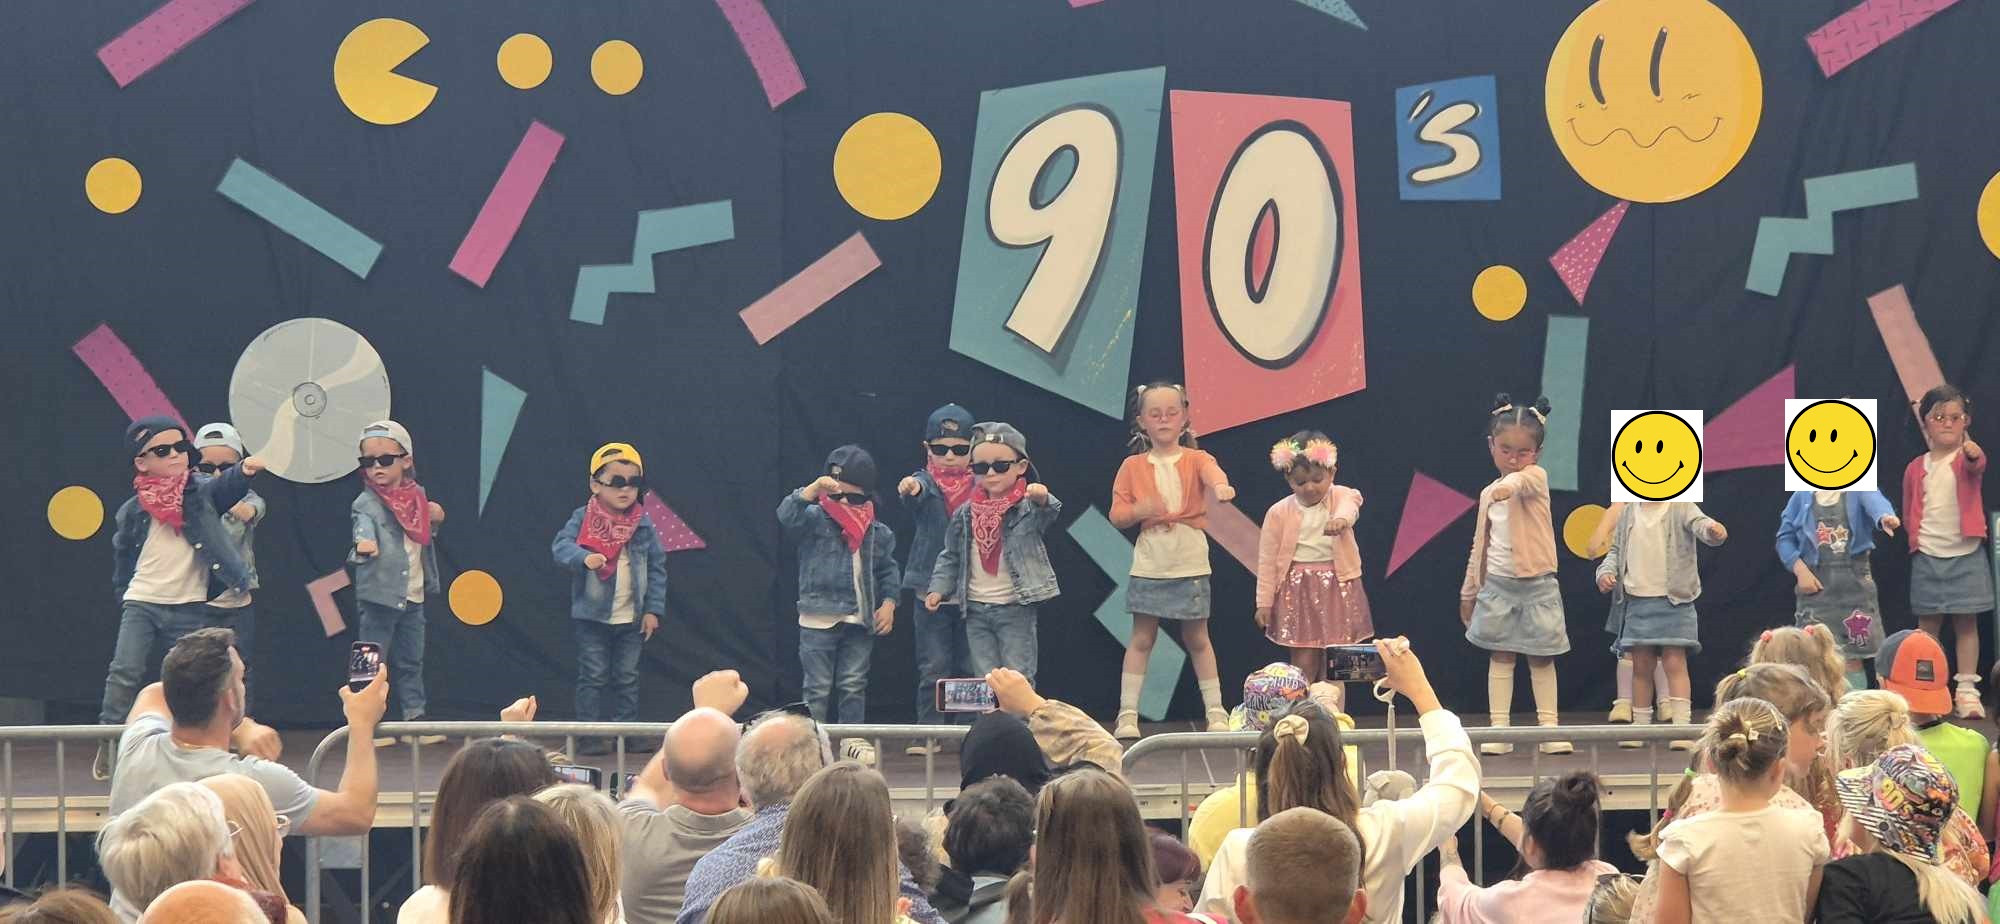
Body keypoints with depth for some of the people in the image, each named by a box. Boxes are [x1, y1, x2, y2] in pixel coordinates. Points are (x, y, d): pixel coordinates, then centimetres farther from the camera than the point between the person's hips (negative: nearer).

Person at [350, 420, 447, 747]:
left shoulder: (416, 496, 7)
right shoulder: (366, 504, -12)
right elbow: (364, 533, -30)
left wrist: (434, 519, 4)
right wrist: (363, 549, -51)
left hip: (413, 595, 6)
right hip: (379, 595, -6)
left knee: (411, 662, 14)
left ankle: (415, 721, 21)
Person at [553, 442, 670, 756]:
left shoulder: (643, 524, 2)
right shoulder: (583, 520, -6)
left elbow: (657, 568, 5)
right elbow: (562, 545, -21)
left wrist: (653, 610, -1)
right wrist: (584, 558, -42)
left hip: (632, 618, 3)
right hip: (592, 615, -3)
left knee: (627, 678, 11)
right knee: (593, 677, 2)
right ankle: (590, 733, 7)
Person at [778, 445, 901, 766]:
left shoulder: (878, 533, 6)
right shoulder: (815, 520, -4)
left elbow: (888, 571, 13)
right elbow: (787, 514, -23)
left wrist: (888, 603, 1)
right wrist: (813, 490, -33)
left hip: (861, 619, 3)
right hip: (818, 618, -3)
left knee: (854, 685, 9)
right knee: (818, 686, 1)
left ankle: (852, 740, 18)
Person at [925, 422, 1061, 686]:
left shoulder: (1026, 508, -6)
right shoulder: (965, 514, 6)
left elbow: (1047, 515, -28)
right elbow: (951, 556, 13)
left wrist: (1042, 500, -49)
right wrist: (939, 588, 3)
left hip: (1015, 608, -4)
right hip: (976, 610, 4)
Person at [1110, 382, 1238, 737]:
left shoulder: (1195, 459, 0)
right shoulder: (1133, 466, 4)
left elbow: (1211, 473, -25)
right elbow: (1116, 514, 4)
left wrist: (1221, 486, -48)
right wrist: (1138, 511, -18)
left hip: (1190, 564, -1)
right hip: (1149, 564, 1)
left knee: (1197, 639, 8)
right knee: (1141, 639, 3)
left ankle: (1215, 710, 16)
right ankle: (1127, 714, 5)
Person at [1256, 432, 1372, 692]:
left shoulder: (1341, 496, -5)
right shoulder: (1279, 513, -4)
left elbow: (1349, 508, -32)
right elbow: (1267, 560, 0)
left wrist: (1340, 519, -56)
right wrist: (1264, 602, -2)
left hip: (1337, 588, 0)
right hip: (1298, 590, 0)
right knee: (1303, 665, 0)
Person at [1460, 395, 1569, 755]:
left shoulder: (1536, 477, -7)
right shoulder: (1488, 495, 8)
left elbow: (1523, 480, -34)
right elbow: (1480, 546, 16)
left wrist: (1508, 485, -58)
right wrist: (1469, 592, 17)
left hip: (1537, 584, -4)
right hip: (1498, 584, 4)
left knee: (1541, 657, 3)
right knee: (1500, 656, 2)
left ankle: (1548, 727, 9)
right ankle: (1499, 730, 3)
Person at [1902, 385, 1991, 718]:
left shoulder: (1966, 459, -3)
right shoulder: (1916, 468, 6)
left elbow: (1977, 465, -29)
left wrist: (1973, 453, -51)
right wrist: (1915, 536, 0)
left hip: (1966, 555, -2)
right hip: (1926, 556, 2)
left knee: (1966, 623, 1)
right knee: (1927, 625, 6)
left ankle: (1966, 691, 4)